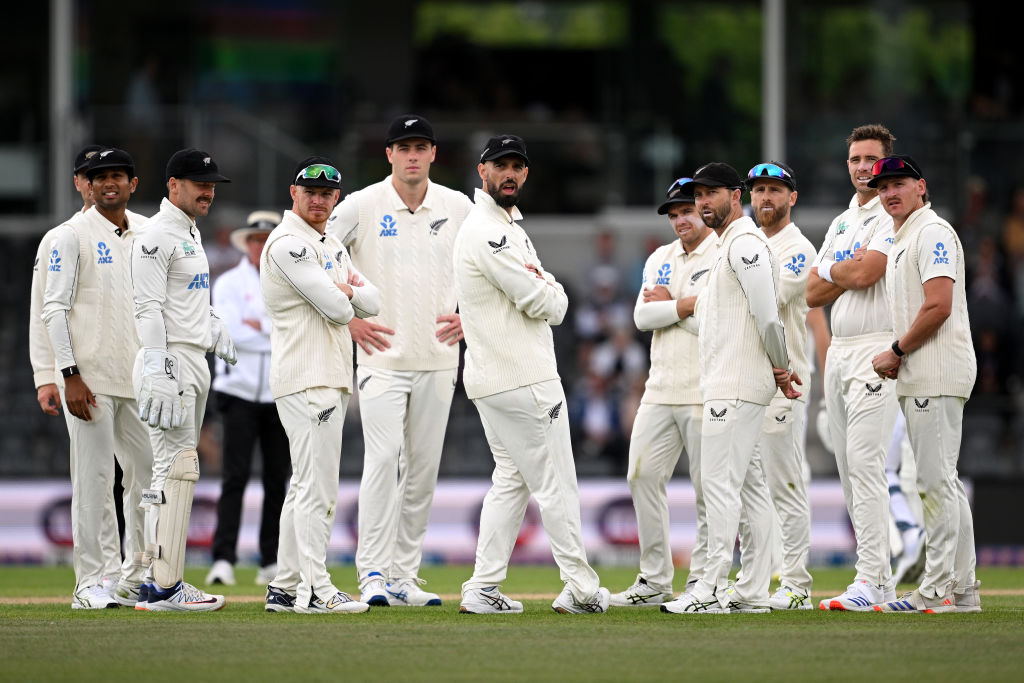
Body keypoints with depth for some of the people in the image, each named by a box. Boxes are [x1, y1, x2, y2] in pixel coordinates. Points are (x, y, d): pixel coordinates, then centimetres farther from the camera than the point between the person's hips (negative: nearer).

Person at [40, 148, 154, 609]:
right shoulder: (72, 235, -4)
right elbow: (54, 308, -8)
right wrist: (70, 376, -16)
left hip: (139, 378, 6)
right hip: (90, 377, -6)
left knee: (149, 475, 6)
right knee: (94, 478, -5)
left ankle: (136, 580, 15)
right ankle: (89, 584, -1)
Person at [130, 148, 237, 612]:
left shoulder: (190, 233, 19)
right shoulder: (156, 236, -12)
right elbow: (149, 309, -19)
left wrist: (215, 328, 16)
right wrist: (158, 374, -25)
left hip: (196, 363, 10)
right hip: (168, 360, -10)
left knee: (175, 469, 10)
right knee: (177, 468, -13)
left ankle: (156, 580, 14)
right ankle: (164, 587, -16)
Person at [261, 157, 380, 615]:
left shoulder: (332, 247, 20)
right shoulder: (288, 243, -12)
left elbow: (371, 305, 13)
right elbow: (336, 309, -19)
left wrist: (348, 289, -5)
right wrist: (342, 296, 2)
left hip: (331, 378, 10)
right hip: (305, 379, -10)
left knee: (306, 486, 11)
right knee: (318, 486, -11)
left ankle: (285, 588, 15)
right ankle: (314, 590, -12)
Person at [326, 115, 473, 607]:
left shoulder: (458, 208, 6)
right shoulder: (361, 206, -3)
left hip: (438, 358, 4)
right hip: (382, 355, -4)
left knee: (423, 469, 5)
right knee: (383, 459, -16)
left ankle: (404, 577, 11)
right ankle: (373, 575, -16)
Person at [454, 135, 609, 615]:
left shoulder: (510, 225, 18)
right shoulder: (486, 232, -16)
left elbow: (551, 300, 16)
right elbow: (543, 304, -19)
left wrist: (543, 287, -6)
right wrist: (550, 292, 4)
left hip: (491, 378, 11)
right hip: (523, 378, -11)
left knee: (512, 479, 12)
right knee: (555, 483, -3)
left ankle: (483, 589, 9)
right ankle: (580, 588, 3)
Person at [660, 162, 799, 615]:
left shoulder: (745, 243, -12)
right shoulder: (727, 246, 22)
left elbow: (767, 314, -18)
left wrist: (781, 368, -7)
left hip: (736, 387, -11)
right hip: (727, 386, 11)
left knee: (720, 481, -12)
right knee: (749, 484, 9)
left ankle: (712, 590, -14)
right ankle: (752, 592, 10)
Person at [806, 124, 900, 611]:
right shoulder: (841, 223, 20)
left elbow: (864, 273, -18)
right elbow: (814, 293, 13)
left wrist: (831, 269, 2)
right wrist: (850, 272, -3)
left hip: (878, 348, -9)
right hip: (838, 351, 9)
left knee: (865, 462, -16)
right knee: (848, 468, 7)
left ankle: (871, 579, -19)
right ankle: (879, 578, 10)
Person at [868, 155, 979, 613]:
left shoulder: (933, 232, -10)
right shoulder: (900, 242, 22)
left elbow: (939, 308, -20)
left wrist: (895, 352, -11)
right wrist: (896, 358, 9)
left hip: (937, 375, -11)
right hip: (918, 379, 11)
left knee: (936, 481, -11)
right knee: (941, 483, 10)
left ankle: (937, 592, -12)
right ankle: (962, 591, 13)